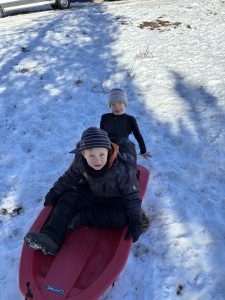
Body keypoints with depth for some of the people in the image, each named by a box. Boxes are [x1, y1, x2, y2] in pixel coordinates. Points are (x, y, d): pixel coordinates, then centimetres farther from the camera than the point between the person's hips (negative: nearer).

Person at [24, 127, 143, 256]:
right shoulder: (80, 161, -22)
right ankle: (51, 237, -21)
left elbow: (132, 195, -23)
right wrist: (55, 192, -1)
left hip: (116, 200, -3)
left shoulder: (123, 169, -34)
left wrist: (135, 221, -23)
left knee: (122, 217, -32)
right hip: (93, 193, 4)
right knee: (67, 197, -12)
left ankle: (81, 217, -21)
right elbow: (69, 177, -2)